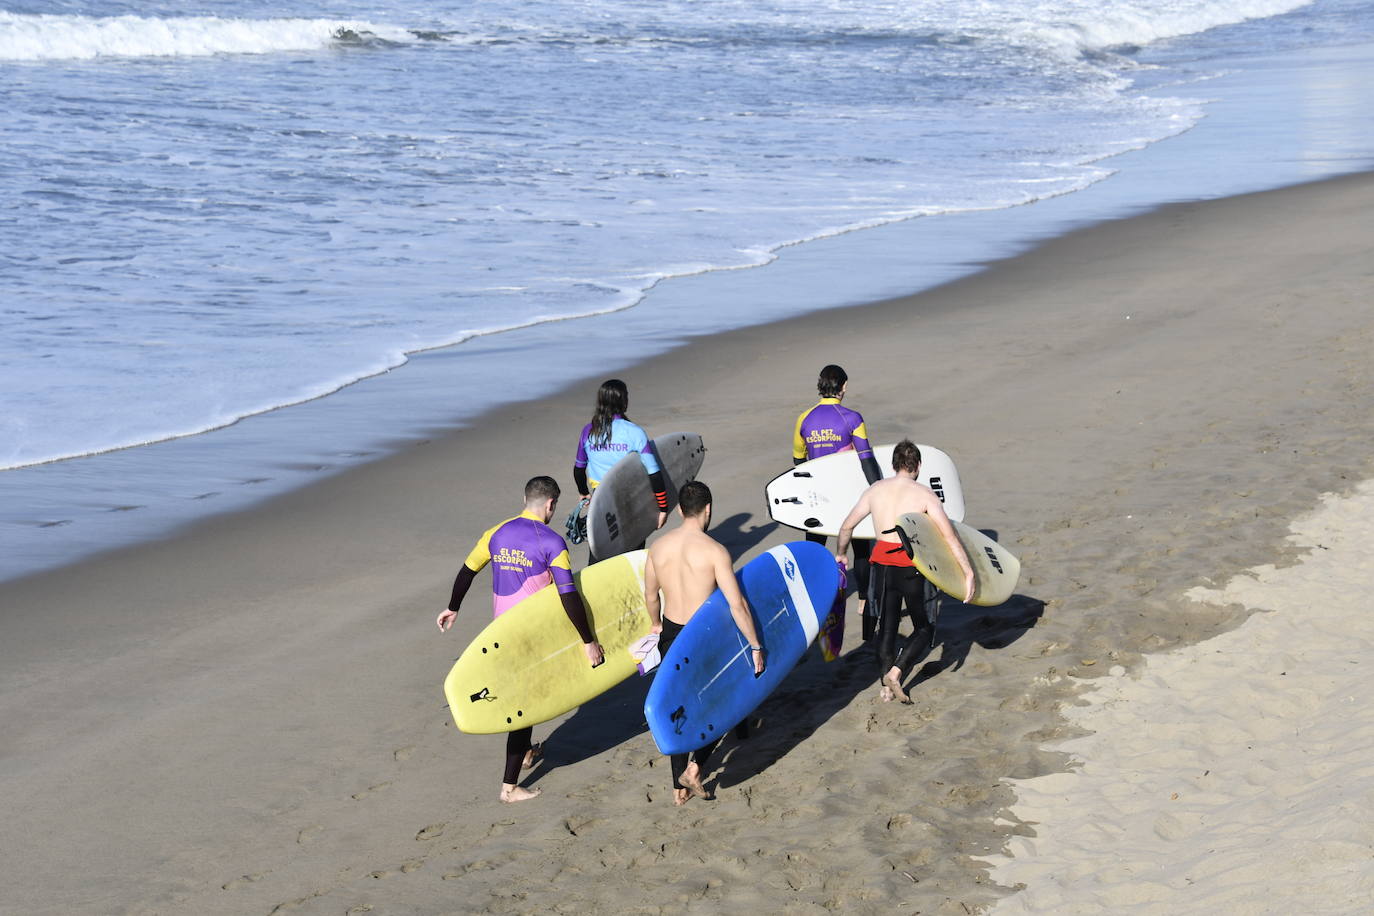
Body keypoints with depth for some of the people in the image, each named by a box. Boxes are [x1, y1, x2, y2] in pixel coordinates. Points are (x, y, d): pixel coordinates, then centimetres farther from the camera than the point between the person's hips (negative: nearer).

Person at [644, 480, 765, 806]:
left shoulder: (658, 547, -3)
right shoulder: (714, 551, -19)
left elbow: (650, 595, 12)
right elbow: (737, 605, -20)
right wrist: (755, 646, -12)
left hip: (671, 635, 4)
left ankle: (680, 787, 22)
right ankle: (696, 764, -2)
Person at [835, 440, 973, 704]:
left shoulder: (875, 491, 7)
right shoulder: (925, 494, -6)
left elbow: (846, 526, 15)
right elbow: (949, 537, -12)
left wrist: (839, 553, 33)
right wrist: (968, 573, -12)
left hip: (882, 562, 4)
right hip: (912, 566, -4)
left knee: (887, 626, 18)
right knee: (924, 628, 12)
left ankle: (886, 686, 19)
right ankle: (896, 672, -6)